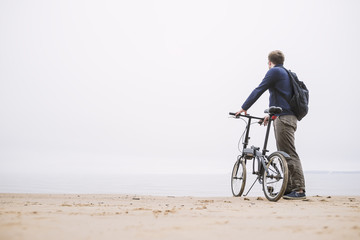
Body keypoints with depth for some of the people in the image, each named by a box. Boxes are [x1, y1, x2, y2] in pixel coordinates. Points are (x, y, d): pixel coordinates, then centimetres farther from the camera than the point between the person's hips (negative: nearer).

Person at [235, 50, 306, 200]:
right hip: (288, 118, 10)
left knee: (290, 154, -13)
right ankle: (289, 188, 11)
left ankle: (299, 190, -16)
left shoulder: (274, 71, -4)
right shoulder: (286, 73, 24)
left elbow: (258, 91, -7)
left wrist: (244, 108, 0)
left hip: (283, 118, -10)